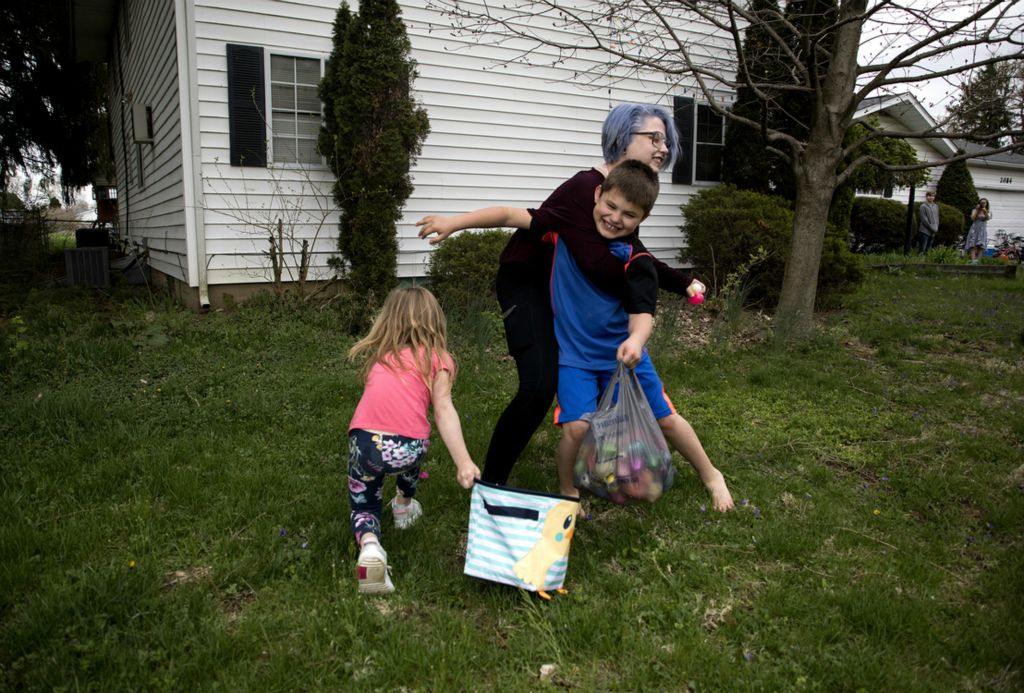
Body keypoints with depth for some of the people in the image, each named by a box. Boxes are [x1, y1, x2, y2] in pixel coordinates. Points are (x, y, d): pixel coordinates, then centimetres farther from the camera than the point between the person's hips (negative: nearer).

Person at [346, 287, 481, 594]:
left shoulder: (381, 356, 25)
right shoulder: (437, 358, 12)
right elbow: (443, 409, -2)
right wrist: (464, 462, -11)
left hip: (365, 442, 2)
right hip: (407, 448, -1)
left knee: (363, 506, 25)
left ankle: (369, 545, -6)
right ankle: (404, 506, 50)